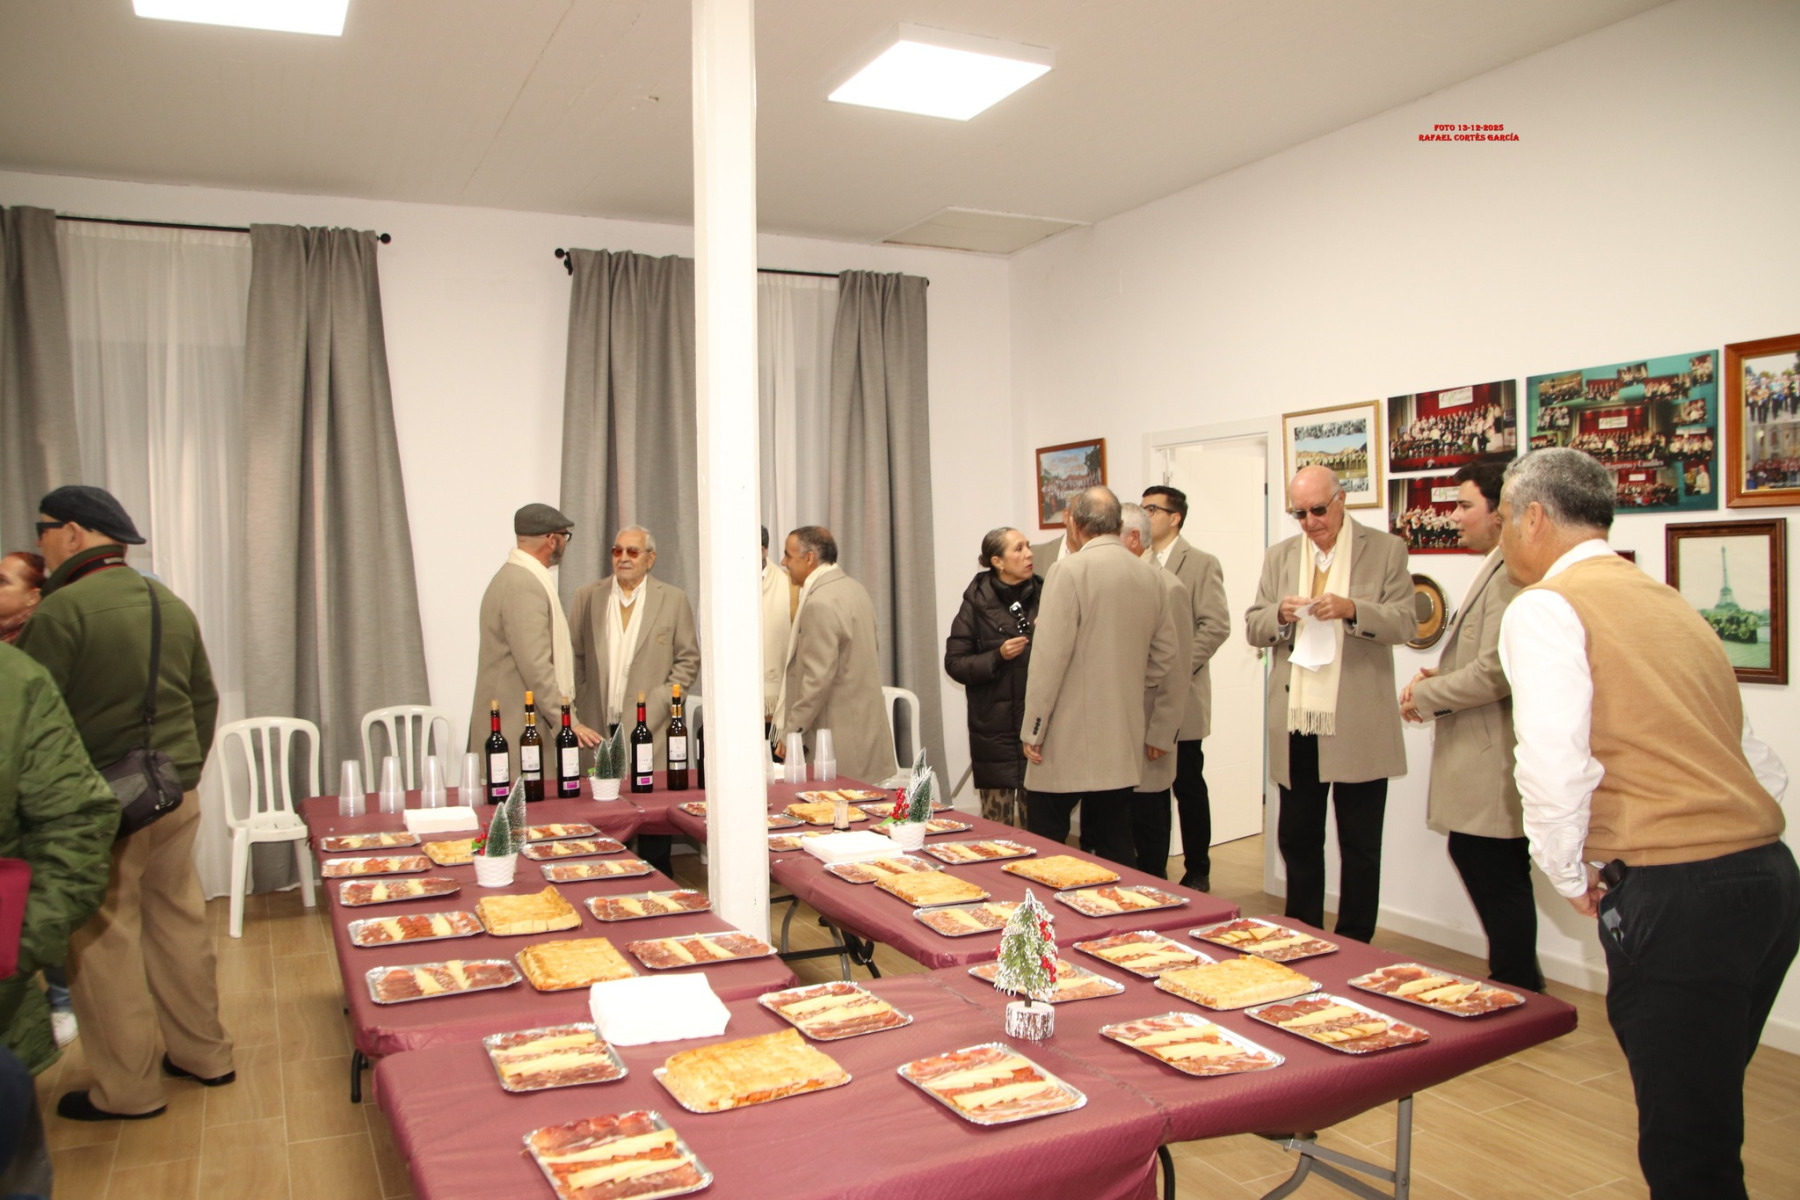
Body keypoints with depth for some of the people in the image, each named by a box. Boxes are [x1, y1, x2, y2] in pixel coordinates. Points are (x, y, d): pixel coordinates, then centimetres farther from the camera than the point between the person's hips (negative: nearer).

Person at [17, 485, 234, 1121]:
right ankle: (203, 1052, 28)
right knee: (180, 921, 16)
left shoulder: (62, 610, -15)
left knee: (104, 941, 5)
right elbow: (205, 701, 14)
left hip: (102, 806, -7)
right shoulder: (174, 605, 7)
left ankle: (128, 1089, 15)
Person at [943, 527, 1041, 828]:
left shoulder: (1043, 595, 4)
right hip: (995, 728, -2)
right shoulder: (977, 602, -3)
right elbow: (954, 662, -2)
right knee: (997, 822, 3)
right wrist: (998, 656, -15)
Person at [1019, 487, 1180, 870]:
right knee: (1116, 848, 12)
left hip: (1067, 740, -6)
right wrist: (1161, 731, 22)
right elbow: (1163, 658, 13)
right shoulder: (1150, 576, 8)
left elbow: (1050, 656, -15)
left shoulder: (1069, 570, -11)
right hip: (1124, 742, 6)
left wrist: (1032, 729, -8)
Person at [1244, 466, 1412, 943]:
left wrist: (1352, 609, -23)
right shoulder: (1279, 556, 11)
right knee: (1297, 838, 12)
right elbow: (1253, 628, 9)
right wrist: (1279, 615, -13)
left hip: (1358, 727, -3)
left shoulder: (1385, 550, 0)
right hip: (1296, 724, 3)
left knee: (1360, 846, 7)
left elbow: (1404, 623, -6)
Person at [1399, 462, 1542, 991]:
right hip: (1483, 767, 11)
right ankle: (1520, 985, 31)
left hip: (1493, 764, -11)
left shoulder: (1512, 574, -19)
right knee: (1485, 869, 18)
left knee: (1498, 881, 0)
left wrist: (1426, 697, -12)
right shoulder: (1496, 569, 16)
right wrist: (1441, 676, 9)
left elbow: (1496, 672, -25)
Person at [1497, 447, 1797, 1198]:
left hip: (1674, 899, -9)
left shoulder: (1545, 607, -7)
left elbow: (1553, 764, -19)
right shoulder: (1670, 603, 18)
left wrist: (1569, 877, -4)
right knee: (1707, 1114, 21)